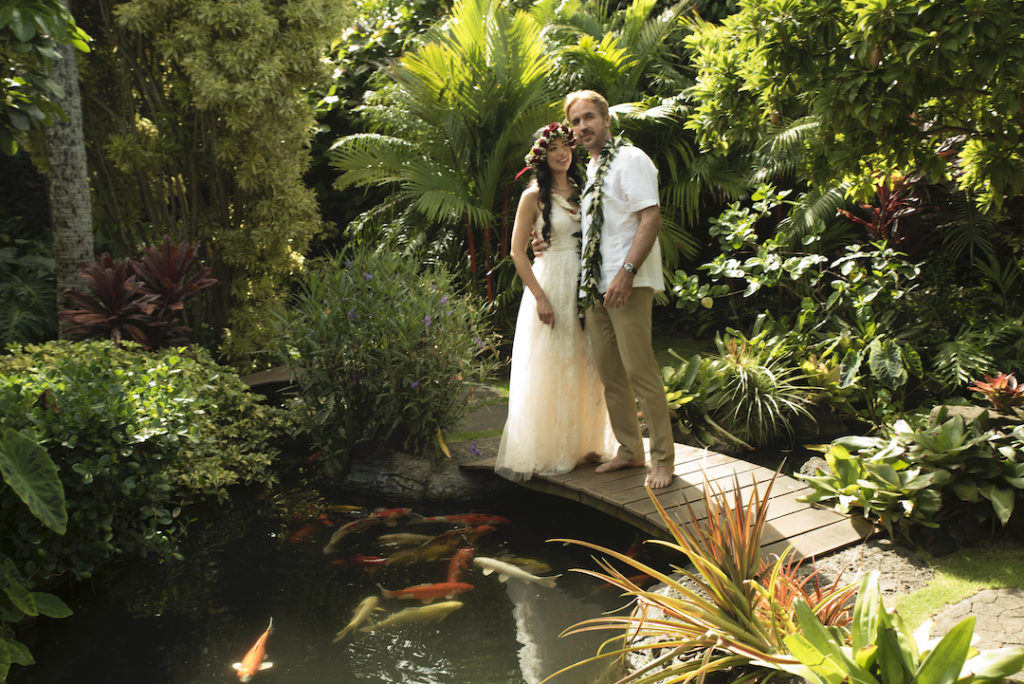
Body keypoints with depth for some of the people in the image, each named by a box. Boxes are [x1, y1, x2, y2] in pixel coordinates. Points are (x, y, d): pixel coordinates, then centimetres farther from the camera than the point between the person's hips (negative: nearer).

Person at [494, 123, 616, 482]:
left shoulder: (580, 190, 12)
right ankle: (547, 452, 9)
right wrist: (540, 296, -15)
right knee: (550, 369, -1)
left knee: (586, 368, 9)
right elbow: (517, 252, -8)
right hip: (551, 284, -5)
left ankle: (584, 442, 22)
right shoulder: (534, 196, -4)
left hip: (584, 285, 5)